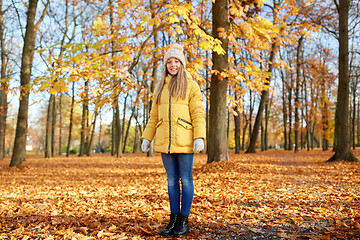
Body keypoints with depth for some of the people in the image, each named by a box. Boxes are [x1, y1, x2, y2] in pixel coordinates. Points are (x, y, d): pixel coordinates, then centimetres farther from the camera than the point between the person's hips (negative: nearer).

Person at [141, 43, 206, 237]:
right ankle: (173, 219, 19)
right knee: (171, 181, 10)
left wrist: (199, 137, -14)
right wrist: (146, 137, 11)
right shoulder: (160, 87, 16)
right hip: (165, 141, 4)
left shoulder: (190, 85, 3)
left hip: (184, 141, -4)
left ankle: (184, 221, 12)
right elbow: (154, 116, 17)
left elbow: (198, 113, -4)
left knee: (185, 180, 2)